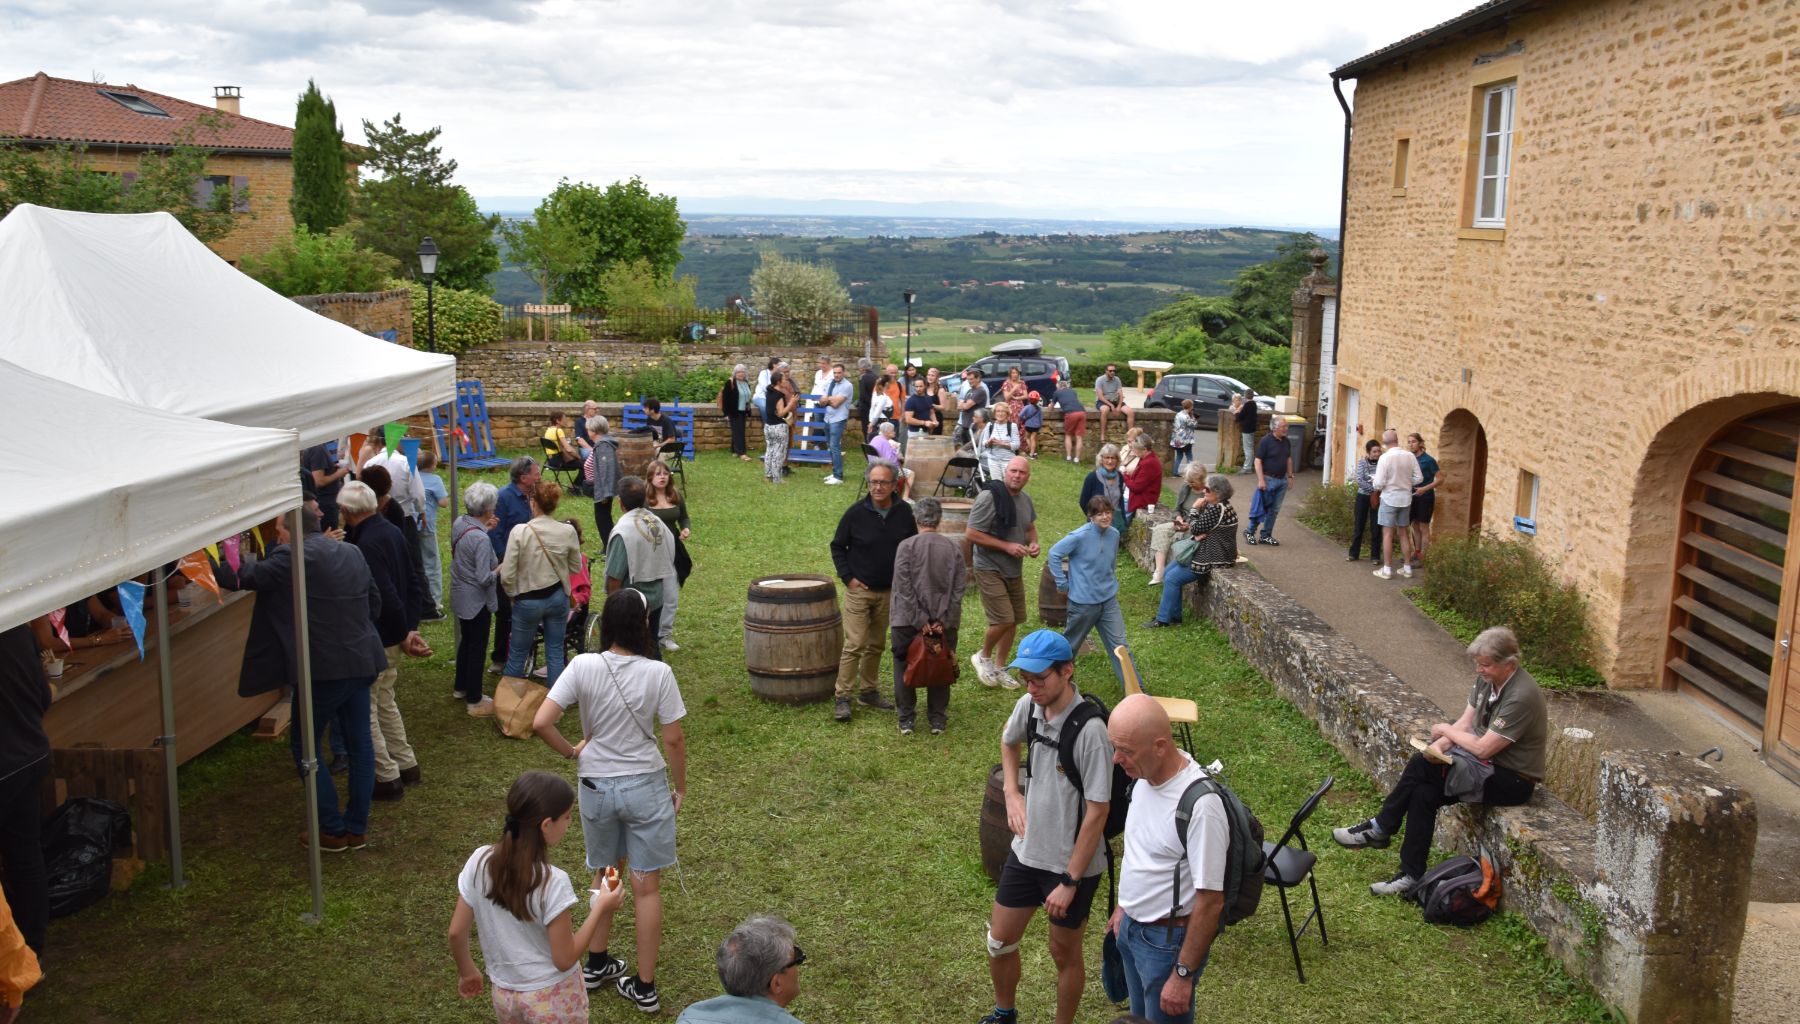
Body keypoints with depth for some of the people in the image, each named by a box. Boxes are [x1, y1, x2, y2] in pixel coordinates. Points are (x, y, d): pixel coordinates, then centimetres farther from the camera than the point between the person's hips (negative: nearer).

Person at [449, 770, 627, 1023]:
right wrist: (599, 909, -13)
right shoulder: (552, 882, -26)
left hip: (504, 993, 4)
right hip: (553, 997, -4)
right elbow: (564, 959, -20)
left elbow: (456, 932, -2)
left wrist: (467, 971, 15)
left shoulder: (479, 862, -13)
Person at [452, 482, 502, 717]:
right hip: (477, 601, -9)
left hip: (460, 597, 9)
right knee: (477, 648, 5)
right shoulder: (481, 539, -30)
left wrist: (484, 527, 10)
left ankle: (461, 688, 42)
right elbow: (484, 578, -28)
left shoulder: (459, 523, -5)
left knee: (466, 641, 25)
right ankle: (475, 702, 16)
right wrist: (501, 567, -10)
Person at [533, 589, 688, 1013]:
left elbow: (540, 723, -17)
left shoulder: (583, 667, -14)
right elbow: (674, 740, -10)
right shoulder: (657, 674, -16)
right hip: (645, 786, -2)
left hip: (596, 786, 2)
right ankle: (645, 987, 17)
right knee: (647, 887, 9)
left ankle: (596, 964, 38)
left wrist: (572, 753, 0)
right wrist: (680, 788, 5)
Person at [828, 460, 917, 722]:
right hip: (859, 590, -4)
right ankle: (843, 698, -2)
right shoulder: (856, 513, -10)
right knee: (854, 645, -8)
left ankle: (869, 691, 26)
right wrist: (848, 577, -7)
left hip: (889, 592, 4)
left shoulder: (904, 512, -2)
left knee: (875, 646, 13)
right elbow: (837, 546, 1)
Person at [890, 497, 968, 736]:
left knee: (904, 668, 12)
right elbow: (959, 588, -4)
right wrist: (943, 620, -3)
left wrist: (919, 621, -10)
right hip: (944, 622, 2)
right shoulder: (954, 548, -2)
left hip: (907, 621, -2)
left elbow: (903, 588, -13)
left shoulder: (906, 546, -9)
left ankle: (906, 719, 16)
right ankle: (937, 719, 19)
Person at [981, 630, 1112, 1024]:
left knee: (1064, 954, 14)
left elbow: (1097, 814, -22)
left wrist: (1070, 882, -18)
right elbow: (1009, 743, 18)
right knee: (1000, 941, 19)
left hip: (1071, 864, -6)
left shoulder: (1090, 730, -28)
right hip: (1026, 852, 6)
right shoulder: (1028, 705, -8)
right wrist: (1012, 794, 4)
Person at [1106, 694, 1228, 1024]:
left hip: (1169, 940, -8)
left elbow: (1211, 901, -26)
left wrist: (1183, 974, -21)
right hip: (1132, 927, 8)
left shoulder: (1201, 805, -31)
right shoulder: (1145, 775, -6)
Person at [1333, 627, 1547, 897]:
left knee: (1421, 765, -22)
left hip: (1513, 780, -8)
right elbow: (1465, 723, 6)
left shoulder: (1522, 697, -25)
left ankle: (1380, 829, -7)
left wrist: (1446, 730, -9)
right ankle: (1411, 876, -10)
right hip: (1487, 763, 8)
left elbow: (1483, 748, -25)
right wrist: (1439, 746, -14)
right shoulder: (1487, 678, 2)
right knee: (1423, 793, -16)